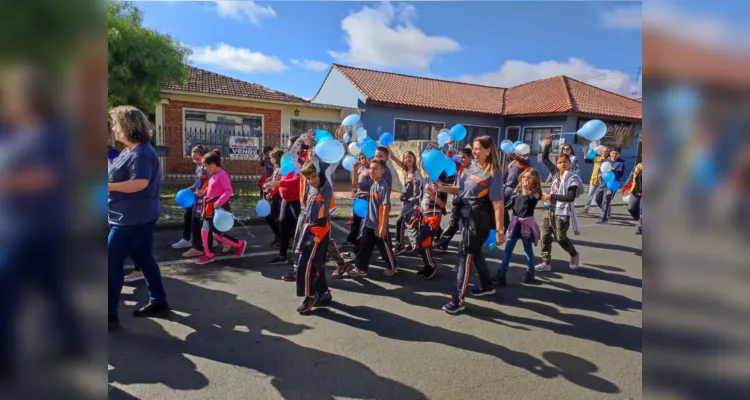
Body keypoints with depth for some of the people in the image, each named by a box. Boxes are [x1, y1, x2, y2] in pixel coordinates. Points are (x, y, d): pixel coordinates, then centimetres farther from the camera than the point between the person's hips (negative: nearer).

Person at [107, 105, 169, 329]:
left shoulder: (141, 153, -20)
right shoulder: (132, 150, 13)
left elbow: (140, 183, -31)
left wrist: (108, 186, -25)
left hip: (132, 218, -10)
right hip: (138, 216, 10)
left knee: (112, 262, -3)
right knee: (144, 259, 15)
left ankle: (110, 314, 7)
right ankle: (158, 302, 25)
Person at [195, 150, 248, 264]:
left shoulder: (222, 174, -16)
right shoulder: (214, 175, 13)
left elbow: (228, 191, -25)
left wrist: (219, 203, -32)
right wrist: (204, 192, 17)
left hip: (219, 207, -10)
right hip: (211, 208, 10)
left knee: (217, 233, -7)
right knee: (205, 231, 10)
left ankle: (240, 244, 10)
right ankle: (209, 254, 22)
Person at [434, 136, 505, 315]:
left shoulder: (494, 174, -16)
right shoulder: (473, 168, 7)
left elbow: (498, 203, -19)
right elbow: (463, 190, 15)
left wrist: (499, 230, -20)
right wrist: (442, 188, 2)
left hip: (479, 220, -8)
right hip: (466, 217, 8)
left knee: (465, 255, -7)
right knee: (474, 252, 21)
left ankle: (458, 300, -1)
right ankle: (487, 285, 42)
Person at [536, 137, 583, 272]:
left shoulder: (573, 178, -13)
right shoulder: (555, 172, 4)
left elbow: (571, 197, -21)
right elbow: (544, 159, 13)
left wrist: (551, 196, -20)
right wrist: (548, 144, 2)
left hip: (562, 212, -6)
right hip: (550, 210, 6)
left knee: (560, 238, 5)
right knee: (545, 236, 6)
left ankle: (574, 255, 34)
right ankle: (546, 263, 14)